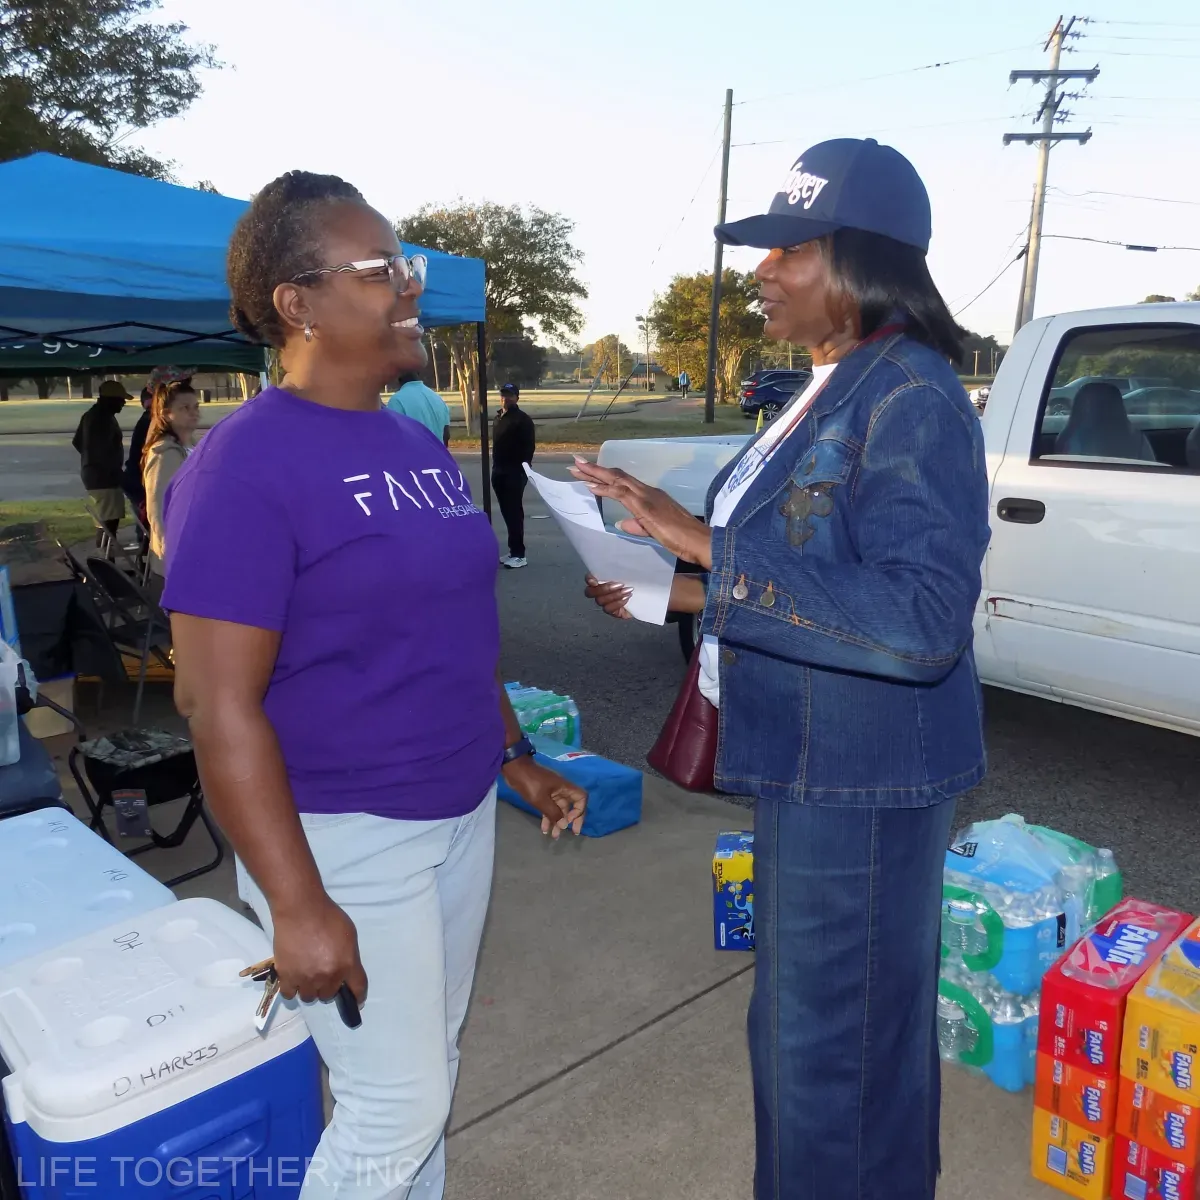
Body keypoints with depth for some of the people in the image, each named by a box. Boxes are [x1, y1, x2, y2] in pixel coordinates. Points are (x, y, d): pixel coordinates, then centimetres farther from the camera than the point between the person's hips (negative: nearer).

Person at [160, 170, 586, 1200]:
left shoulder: (420, 445, 8)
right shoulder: (248, 464, -16)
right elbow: (219, 702, -20)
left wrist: (518, 761, 14)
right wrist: (298, 905, -21)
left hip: (461, 815, 7)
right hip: (345, 839, -7)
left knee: (432, 1067, 21)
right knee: (395, 1104, 5)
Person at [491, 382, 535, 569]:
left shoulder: (523, 419, -9)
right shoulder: (499, 417, 16)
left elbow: (530, 446, -14)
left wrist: (524, 468, -19)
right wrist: (495, 467, 15)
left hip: (515, 473, -8)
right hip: (500, 472, 8)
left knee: (514, 512, -8)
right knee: (507, 512, 10)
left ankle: (519, 554, -5)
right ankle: (513, 551, 18)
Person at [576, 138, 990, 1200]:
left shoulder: (911, 399, -20)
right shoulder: (830, 391, 10)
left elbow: (921, 618, -28)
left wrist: (712, 556, -29)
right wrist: (687, 593, 5)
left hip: (861, 782, -10)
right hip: (809, 766, 10)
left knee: (828, 1043, 8)